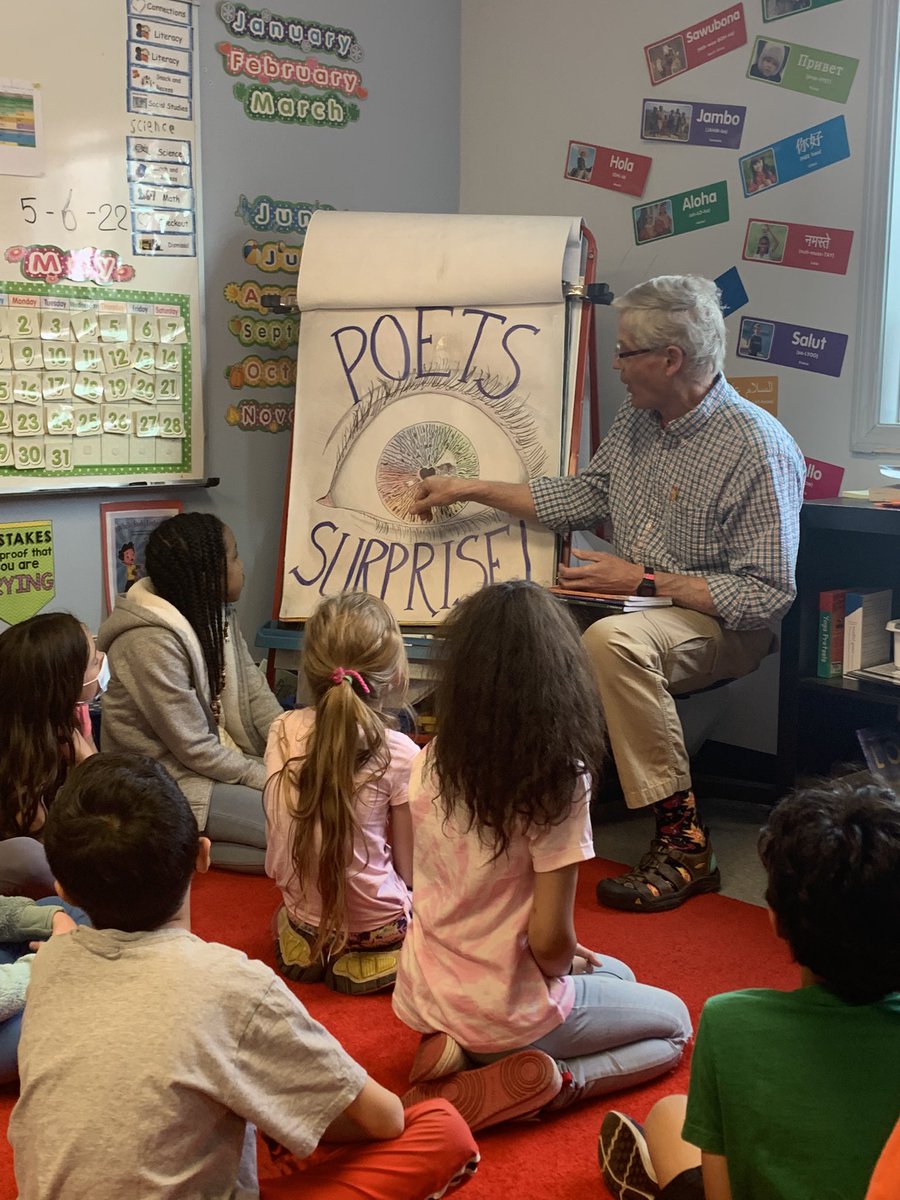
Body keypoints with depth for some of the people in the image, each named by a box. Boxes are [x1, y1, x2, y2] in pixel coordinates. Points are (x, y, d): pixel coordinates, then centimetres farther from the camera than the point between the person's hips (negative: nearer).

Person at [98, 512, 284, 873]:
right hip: (169, 781, -9)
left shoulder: (218, 612, 0)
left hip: (221, 757, 9)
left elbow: (255, 692, 4)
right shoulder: (151, 643, -26)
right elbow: (195, 749, -22)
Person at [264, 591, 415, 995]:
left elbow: (275, 858, 2)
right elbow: (409, 869, -9)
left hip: (303, 933, 6)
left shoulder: (282, 731, -7)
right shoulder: (398, 754, -19)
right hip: (376, 935, -6)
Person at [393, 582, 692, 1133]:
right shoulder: (560, 780, -24)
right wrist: (562, 964, 2)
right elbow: (550, 939, -22)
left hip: (425, 998, 6)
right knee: (673, 1025, 21)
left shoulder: (430, 763, -7)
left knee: (616, 975, 31)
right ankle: (526, 1083, -5)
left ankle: (461, 1054, 8)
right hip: (504, 1013, -6)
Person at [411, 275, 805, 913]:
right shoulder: (637, 420, 6)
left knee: (612, 639, -36)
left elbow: (768, 595, -20)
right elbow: (582, 498, 20)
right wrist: (471, 489, 18)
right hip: (635, 603, 8)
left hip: (721, 625, -8)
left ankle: (684, 842, -27)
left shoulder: (760, 449, -18)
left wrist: (644, 580, -21)